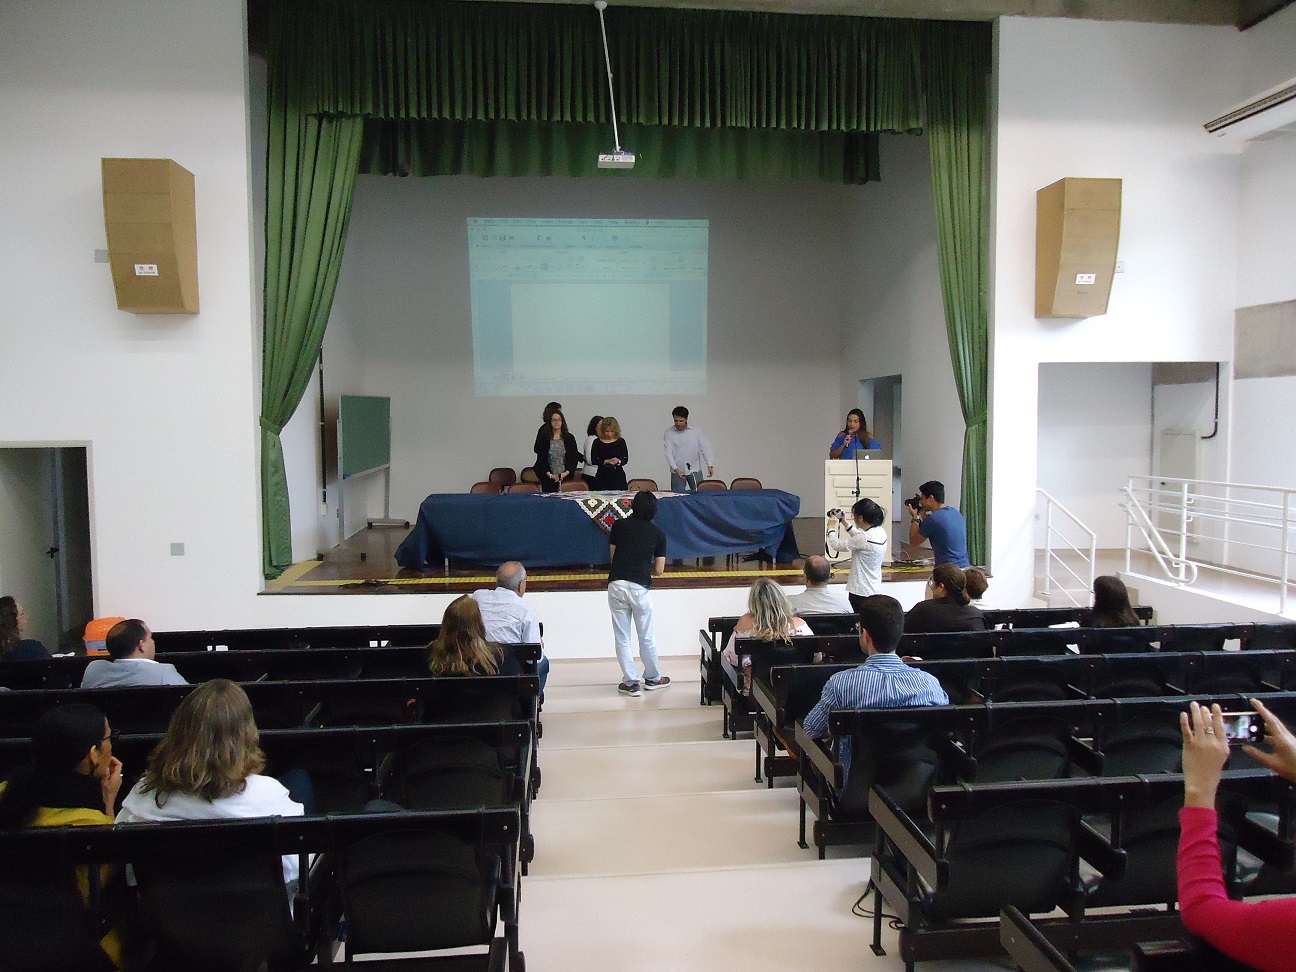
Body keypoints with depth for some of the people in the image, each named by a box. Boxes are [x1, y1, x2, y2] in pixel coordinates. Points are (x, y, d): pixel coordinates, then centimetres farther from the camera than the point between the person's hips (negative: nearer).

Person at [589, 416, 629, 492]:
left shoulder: (620, 442, 5)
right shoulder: (597, 442, 4)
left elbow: (625, 459, 3)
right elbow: (593, 460, -1)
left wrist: (619, 461, -18)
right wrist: (606, 461, -15)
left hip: (618, 476, 0)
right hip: (602, 476, 0)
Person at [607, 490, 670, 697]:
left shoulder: (619, 525, 7)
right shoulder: (658, 534, 5)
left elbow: (612, 554, 14)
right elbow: (659, 570, 5)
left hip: (616, 584, 1)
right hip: (639, 587, -1)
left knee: (622, 637, 9)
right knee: (646, 637, 14)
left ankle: (631, 682, 12)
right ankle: (653, 678, 29)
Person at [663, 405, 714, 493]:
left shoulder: (696, 431, 0)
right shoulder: (669, 433, -2)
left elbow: (705, 448, -1)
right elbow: (668, 453, -8)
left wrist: (710, 465, -13)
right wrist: (675, 469, -20)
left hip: (694, 470, 0)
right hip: (677, 471, 0)